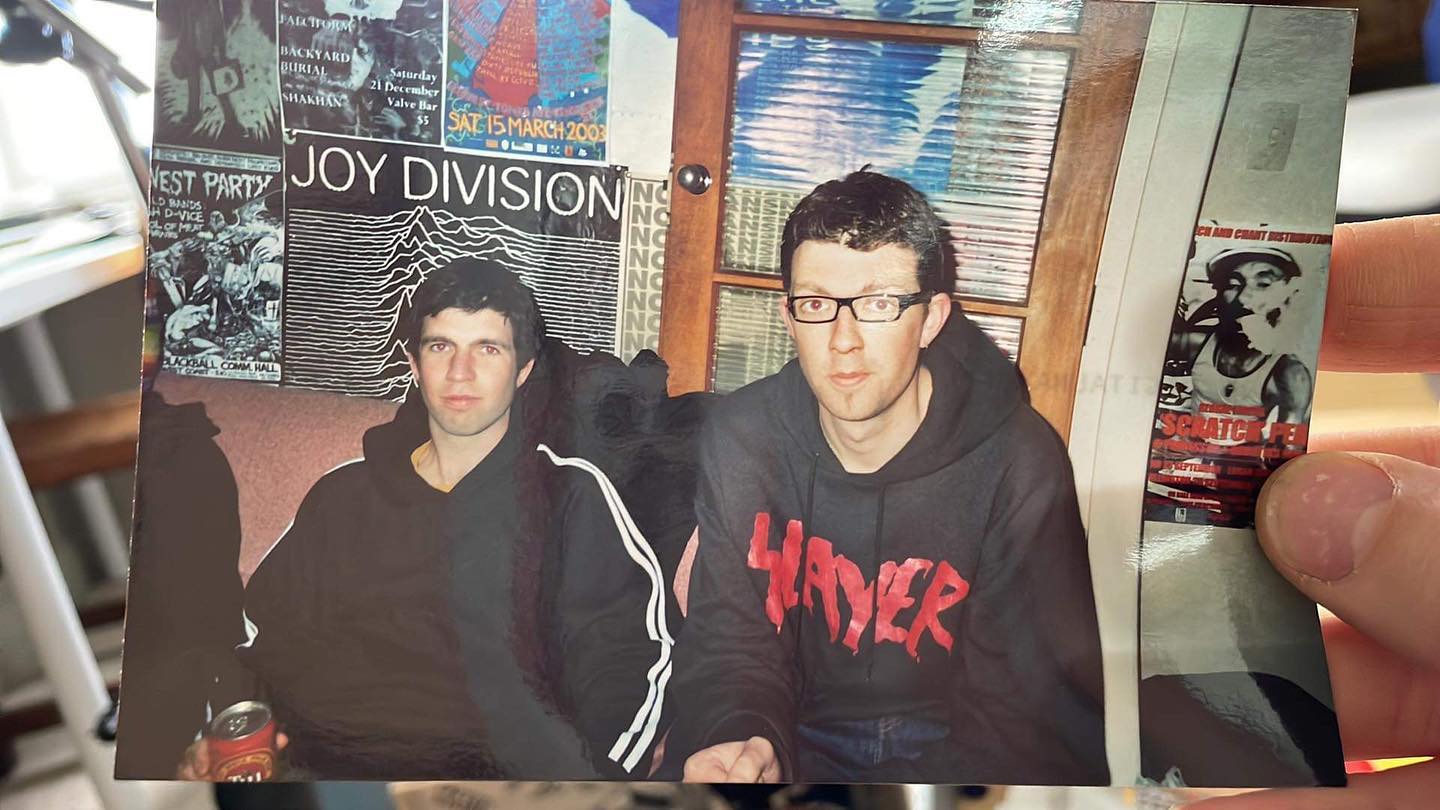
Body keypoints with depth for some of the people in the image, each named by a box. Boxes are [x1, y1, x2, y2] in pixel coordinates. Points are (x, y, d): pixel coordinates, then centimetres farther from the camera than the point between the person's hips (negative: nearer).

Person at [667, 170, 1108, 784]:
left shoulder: (1018, 468, -16)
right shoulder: (741, 438, -9)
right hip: (796, 734, 0)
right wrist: (744, 736, -27)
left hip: (944, 750, 1)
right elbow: (731, 637, -6)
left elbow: (1024, 706, -15)